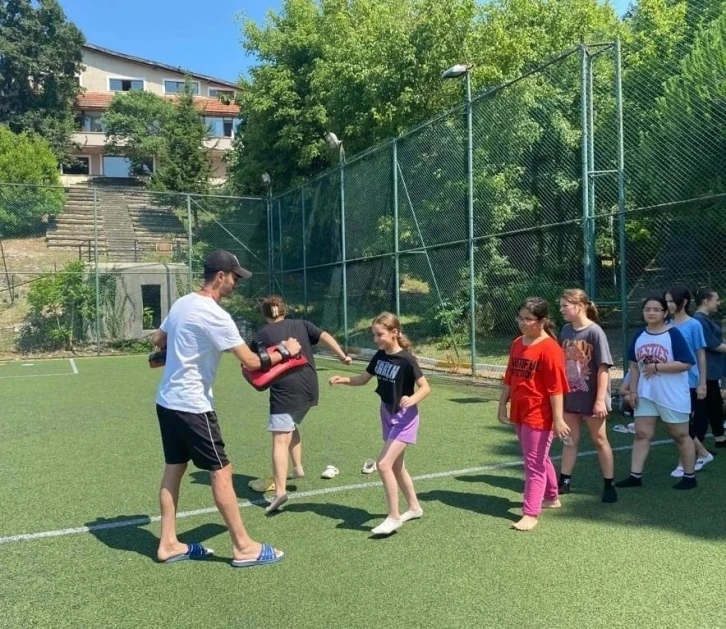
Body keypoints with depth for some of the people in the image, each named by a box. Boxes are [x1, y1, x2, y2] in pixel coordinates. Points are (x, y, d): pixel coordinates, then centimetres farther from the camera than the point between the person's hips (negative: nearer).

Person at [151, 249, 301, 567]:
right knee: (221, 472, -1)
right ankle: (243, 547, 8)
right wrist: (285, 350, -6)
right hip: (191, 405, -9)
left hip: (167, 401, 9)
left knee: (174, 469, 14)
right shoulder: (214, 315, -21)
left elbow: (157, 340, 20)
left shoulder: (181, 303, 6)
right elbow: (252, 362, -20)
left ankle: (168, 544, 23)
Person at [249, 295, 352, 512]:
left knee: (280, 440, -9)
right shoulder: (301, 324, 14)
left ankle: (280, 490, -20)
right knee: (291, 425, 30)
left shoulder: (263, 334, 4)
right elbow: (325, 336, 2)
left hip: (284, 390, -5)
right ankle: (297, 467, 29)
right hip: (309, 388, 5)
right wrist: (342, 356, 4)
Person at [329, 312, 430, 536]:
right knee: (396, 466, 18)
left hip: (404, 418, -8)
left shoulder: (406, 360, -20)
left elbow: (425, 387, -16)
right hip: (387, 415, 8)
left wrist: (412, 399, -35)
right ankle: (414, 507, 36)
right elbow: (363, 379, 11)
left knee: (383, 464, -15)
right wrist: (342, 379, -6)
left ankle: (393, 517, -1)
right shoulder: (379, 356, 0)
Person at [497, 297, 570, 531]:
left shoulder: (550, 348, -17)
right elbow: (509, 379, 14)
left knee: (534, 464, -1)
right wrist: (502, 406, 15)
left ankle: (530, 514, 7)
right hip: (519, 413, 8)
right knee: (539, 459, 22)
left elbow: (556, 387, -18)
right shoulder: (517, 344, 7)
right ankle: (552, 497, 41)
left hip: (539, 416, -8)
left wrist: (558, 419, -18)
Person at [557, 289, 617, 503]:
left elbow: (604, 368, -16)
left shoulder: (594, 332, -16)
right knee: (569, 440, 13)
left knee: (599, 440, 9)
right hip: (570, 396, 5)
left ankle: (609, 485, 21)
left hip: (591, 397, -5)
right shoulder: (565, 331, 1)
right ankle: (564, 481, 21)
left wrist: (600, 400, -18)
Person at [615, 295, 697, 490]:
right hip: (646, 394, 5)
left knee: (680, 435, 8)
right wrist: (633, 390, 4)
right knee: (641, 434, 5)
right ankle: (635, 475, 10)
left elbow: (686, 364, -18)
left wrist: (657, 367, -21)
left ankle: (690, 476, 22)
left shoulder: (673, 334, -12)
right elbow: (634, 365, 10)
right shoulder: (639, 336, 5)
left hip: (673, 395, -5)